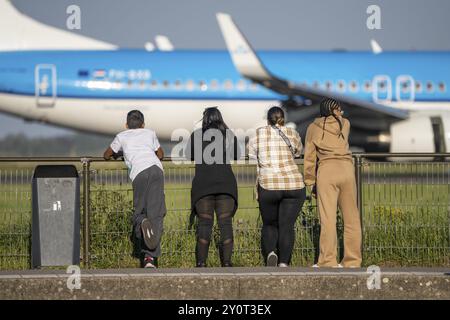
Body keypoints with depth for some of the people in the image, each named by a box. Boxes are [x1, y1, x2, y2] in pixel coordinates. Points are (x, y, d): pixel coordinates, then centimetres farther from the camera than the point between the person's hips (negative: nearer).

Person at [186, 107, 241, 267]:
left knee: (204, 222, 2)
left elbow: (188, 156, 12)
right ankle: (226, 262, -2)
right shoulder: (229, 135, 8)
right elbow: (237, 156, 18)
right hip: (226, 182, 1)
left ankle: (201, 262, -2)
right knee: (226, 222, 2)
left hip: (203, 183, -1)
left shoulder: (196, 135, 3)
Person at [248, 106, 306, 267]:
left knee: (269, 224, 15)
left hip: (268, 186, 0)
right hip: (294, 184, 0)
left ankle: (270, 253, -10)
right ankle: (284, 262, -11)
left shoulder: (257, 134, 7)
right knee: (287, 225, 2)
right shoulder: (292, 133, 8)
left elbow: (251, 162, 8)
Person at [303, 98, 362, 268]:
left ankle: (328, 261, -8)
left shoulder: (314, 128, 9)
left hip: (326, 171, -2)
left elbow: (309, 156, 8)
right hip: (346, 169, 2)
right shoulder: (345, 124, 14)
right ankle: (352, 260, 9)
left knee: (328, 218, -5)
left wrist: (310, 181, 14)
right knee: (351, 217, 8)